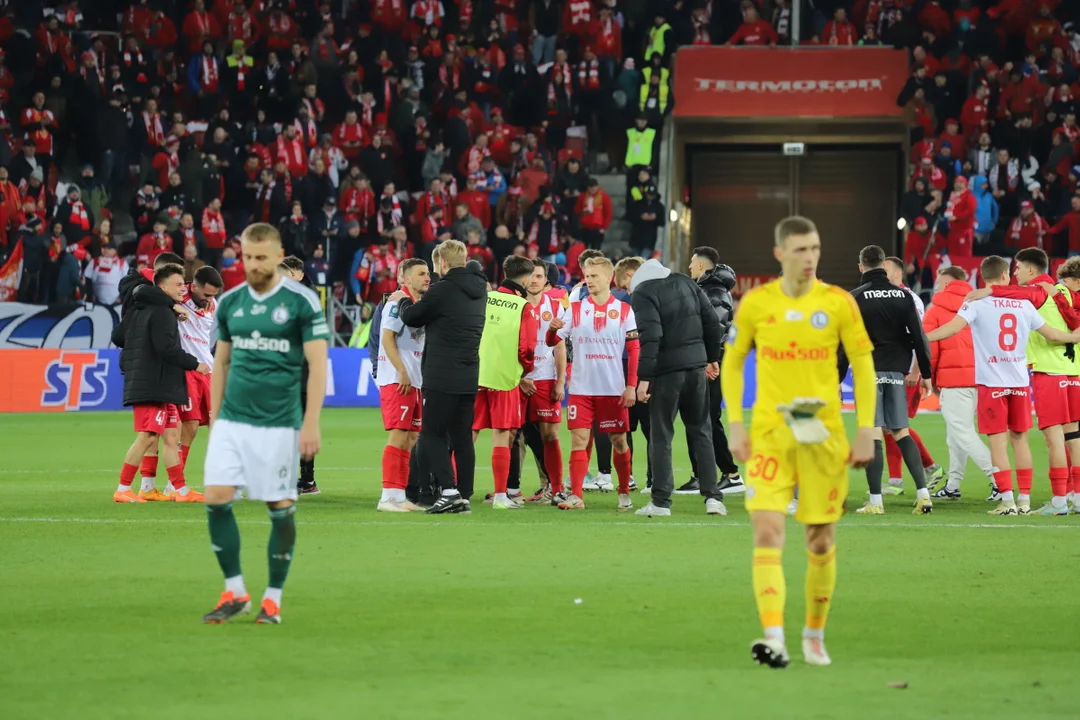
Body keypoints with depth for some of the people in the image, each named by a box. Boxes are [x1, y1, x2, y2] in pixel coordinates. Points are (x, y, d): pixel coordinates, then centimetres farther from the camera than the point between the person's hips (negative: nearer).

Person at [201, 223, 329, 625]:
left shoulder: (302, 302, -6)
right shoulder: (230, 302, 9)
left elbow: (317, 363, -7)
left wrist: (311, 423, -13)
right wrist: (214, 417, 14)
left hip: (278, 424, -4)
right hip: (232, 421, 4)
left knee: (280, 508, 0)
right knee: (216, 498, -6)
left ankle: (273, 599, 12)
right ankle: (234, 592, 6)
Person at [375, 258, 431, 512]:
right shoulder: (397, 303, -9)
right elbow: (387, 339, -15)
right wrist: (402, 373, -20)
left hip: (414, 381, 9)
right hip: (396, 380, -9)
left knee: (411, 438, 8)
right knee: (399, 435, -12)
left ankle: (399, 496, 12)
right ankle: (388, 497, -11)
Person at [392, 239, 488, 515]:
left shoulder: (444, 289, -12)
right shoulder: (479, 290, 12)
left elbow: (411, 317, -2)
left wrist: (402, 300, 19)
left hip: (442, 377, -7)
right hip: (470, 377, 7)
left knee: (432, 433, -2)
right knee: (462, 437, 9)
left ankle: (449, 490, -14)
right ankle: (464, 496, 8)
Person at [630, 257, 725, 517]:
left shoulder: (642, 294, -7)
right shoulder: (686, 283, 11)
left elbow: (650, 337, -18)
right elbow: (712, 322, 12)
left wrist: (644, 378, -18)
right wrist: (712, 357, 22)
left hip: (666, 370, -5)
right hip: (696, 365, 5)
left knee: (661, 436, 3)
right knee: (701, 431, 13)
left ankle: (661, 501, 1)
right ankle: (712, 497, 7)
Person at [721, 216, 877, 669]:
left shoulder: (838, 303, 0)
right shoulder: (755, 303, 1)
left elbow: (863, 367, 5)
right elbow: (731, 363, 11)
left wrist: (865, 431, -2)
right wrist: (735, 423, 1)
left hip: (823, 434, 1)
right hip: (769, 432, -1)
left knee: (821, 541, 7)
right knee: (767, 531, -16)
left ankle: (814, 635, 23)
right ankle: (773, 636, -23)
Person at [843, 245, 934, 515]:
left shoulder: (855, 298, -4)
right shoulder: (903, 296, 6)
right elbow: (918, 337, 4)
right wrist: (926, 374, 10)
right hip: (896, 371, 4)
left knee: (873, 434, -5)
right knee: (901, 432, 11)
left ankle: (875, 501, -7)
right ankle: (923, 493, 1)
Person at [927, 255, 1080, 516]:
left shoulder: (977, 303, -6)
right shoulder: (1024, 304, 5)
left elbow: (953, 327, -20)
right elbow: (1051, 334, 13)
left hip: (991, 383, -3)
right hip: (1020, 382, 3)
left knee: (998, 441, -1)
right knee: (1020, 438, 11)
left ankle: (1007, 499, -7)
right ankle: (1025, 499, 12)